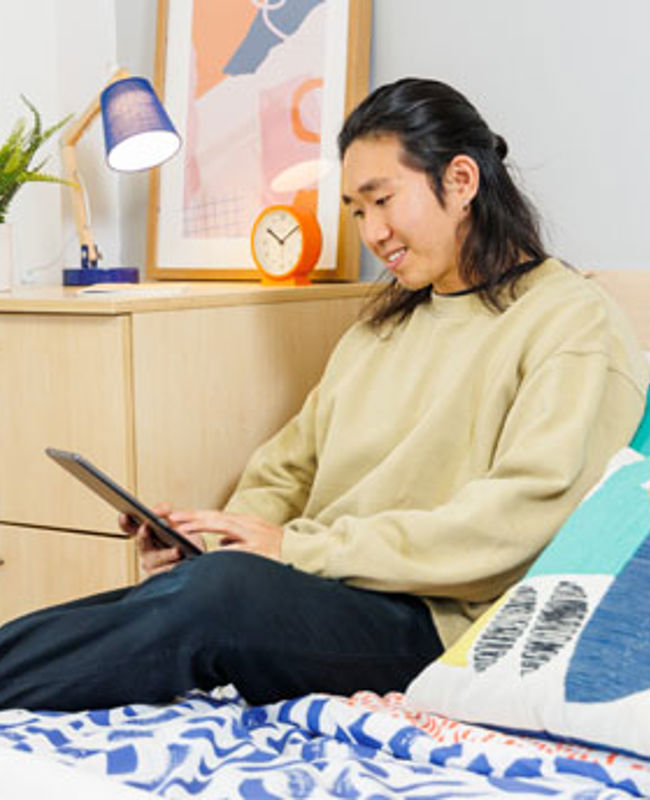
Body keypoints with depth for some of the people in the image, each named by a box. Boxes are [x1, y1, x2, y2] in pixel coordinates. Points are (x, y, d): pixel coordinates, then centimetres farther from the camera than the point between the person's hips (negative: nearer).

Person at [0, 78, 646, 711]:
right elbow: (290, 466, 22)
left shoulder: (574, 323, -1)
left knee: (220, 590, -34)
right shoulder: (382, 325, 24)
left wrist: (300, 546, -16)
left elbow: (524, 513, -14)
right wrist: (210, 537, -1)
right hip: (326, 601, 7)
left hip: (436, 622, -6)